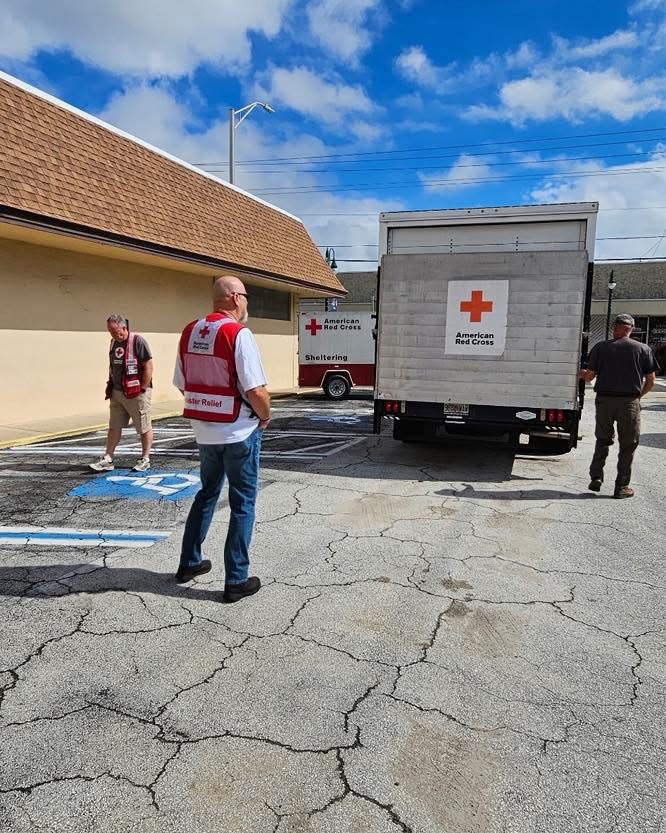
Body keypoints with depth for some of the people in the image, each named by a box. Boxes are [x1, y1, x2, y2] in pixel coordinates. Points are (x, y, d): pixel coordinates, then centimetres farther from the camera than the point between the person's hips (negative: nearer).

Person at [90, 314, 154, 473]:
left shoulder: (138, 341, -13)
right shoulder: (114, 342, 11)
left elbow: (148, 367, -15)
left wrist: (142, 389, -15)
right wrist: (110, 386, 13)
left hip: (136, 393, -8)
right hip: (117, 393, 8)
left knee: (144, 428, 3)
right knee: (114, 427, 9)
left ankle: (145, 460, 14)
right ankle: (107, 460, 14)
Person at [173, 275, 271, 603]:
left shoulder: (189, 332, 3)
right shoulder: (238, 334, -17)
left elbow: (181, 384, 9)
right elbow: (256, 391, -21)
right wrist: (265, 416, -3)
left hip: (203, 431, 6)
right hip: (239, 432, -6)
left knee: (206, 494, 23)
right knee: (242, 503, 6)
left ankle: (189, 562, 33)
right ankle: (236, 580, 12)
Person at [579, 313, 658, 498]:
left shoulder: (600, 347, 1)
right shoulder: (643, 349, 2)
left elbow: (589, 376, 0)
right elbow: (650, 381, 3)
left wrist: (581, 373, 22)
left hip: (604, 400, 1)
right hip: (630, 402, -1)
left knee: (603, 440, 18)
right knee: (628, 445, 9)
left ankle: (596, 478, 10)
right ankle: (621, 487, 12)